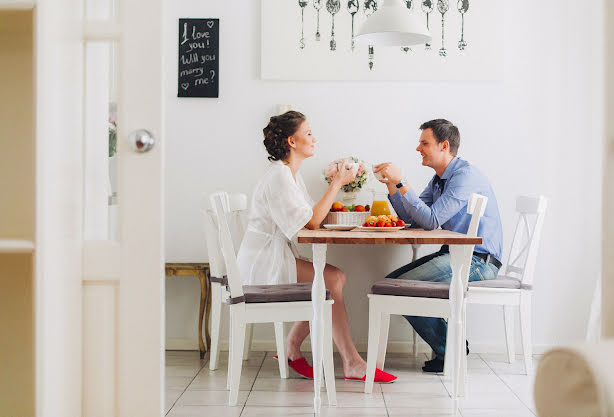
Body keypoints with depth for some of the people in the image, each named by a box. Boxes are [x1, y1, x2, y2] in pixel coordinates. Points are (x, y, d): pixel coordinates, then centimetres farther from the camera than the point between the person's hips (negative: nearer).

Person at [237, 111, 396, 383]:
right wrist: (337, 184, -12)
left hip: (275, 258, 10)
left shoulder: (291, 174, 16)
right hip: (263, 262, -10)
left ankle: (292, 348, 2)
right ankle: (351, 364, -15)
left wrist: (339, 183, 6)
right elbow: (311, 222, -19)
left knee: (335, 278, -5)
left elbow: (314, 216, 11)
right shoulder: (279, 176, -16)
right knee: (333, 279, -19)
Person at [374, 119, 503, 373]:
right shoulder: (439, 179, 16)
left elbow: (431, 220, -23)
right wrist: (391, 184, 2)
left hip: (478, 261, -10)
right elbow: (412, 219, 13)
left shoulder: (466, 176, -16)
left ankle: (450, 350, -4)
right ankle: (449, 343, 9)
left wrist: (401, 182, -22)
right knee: (390, 282, 5)